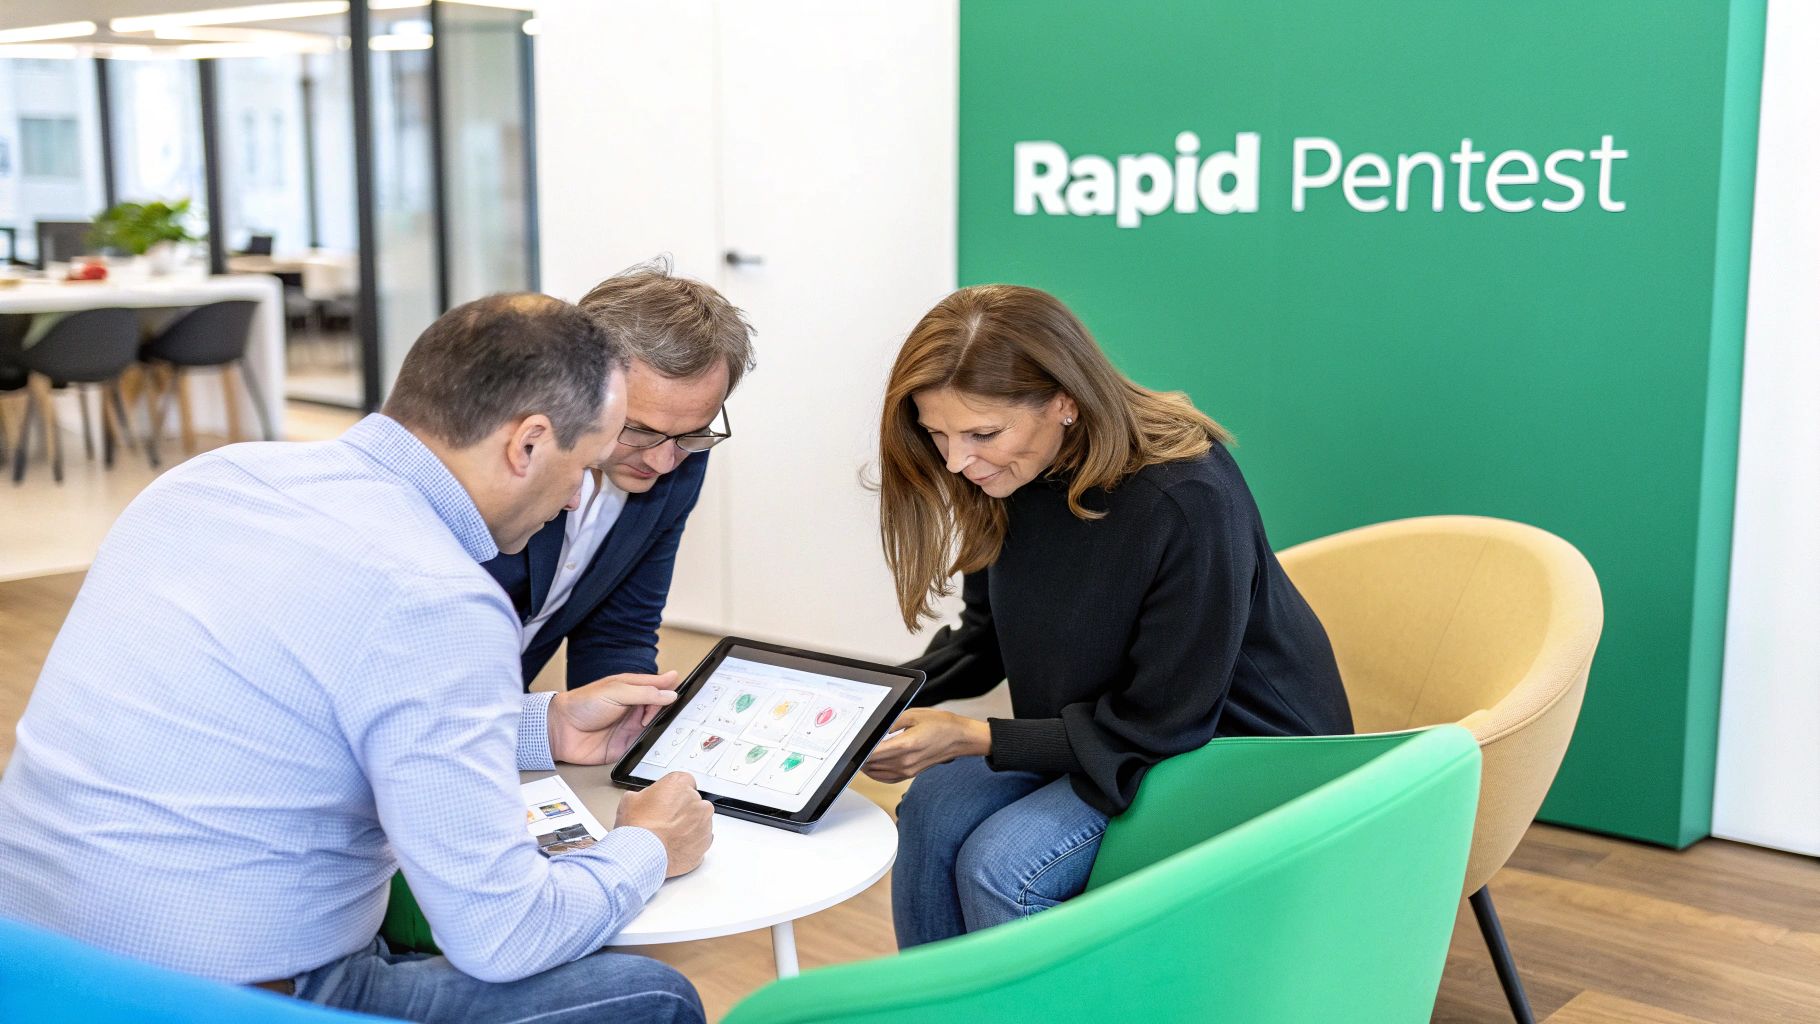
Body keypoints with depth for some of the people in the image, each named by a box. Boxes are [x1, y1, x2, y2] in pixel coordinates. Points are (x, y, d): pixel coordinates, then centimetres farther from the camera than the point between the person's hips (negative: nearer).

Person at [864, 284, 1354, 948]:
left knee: (1000, 863, -23)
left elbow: (1161, 729, -24)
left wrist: (974, 739, -24)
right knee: (934, 806, -16)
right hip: (1095, 724, 7)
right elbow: (985, 638, 7)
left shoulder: (1189, 502, -30)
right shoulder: (1012, 481, -8)